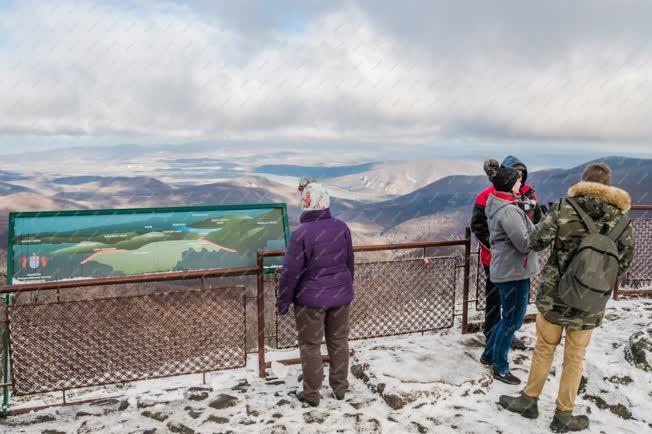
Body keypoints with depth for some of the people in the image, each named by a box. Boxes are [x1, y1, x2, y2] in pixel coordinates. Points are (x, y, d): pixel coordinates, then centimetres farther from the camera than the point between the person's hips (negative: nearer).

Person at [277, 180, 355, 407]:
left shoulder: (301, 233, -20)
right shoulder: (342, 227, -4)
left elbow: (290, 272, -16)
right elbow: (349, 262, 8)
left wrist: (283, 302, -4)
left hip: (310, 299, -5)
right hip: (341, 297, 5)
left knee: (310, 346, 11)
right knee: (339, 342, 18)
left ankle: (312, 393, 23)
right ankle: (340, 387, 32)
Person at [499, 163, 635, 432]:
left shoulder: (564, 207, -11)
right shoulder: (621, 218, -5)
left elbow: (535, 242, -8)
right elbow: (624, 264, 2)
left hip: (554, 294, -1)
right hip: (590, 302, 1)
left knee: (544, 348, 17)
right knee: (575, 357, 15)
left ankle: (529, 400, 31)